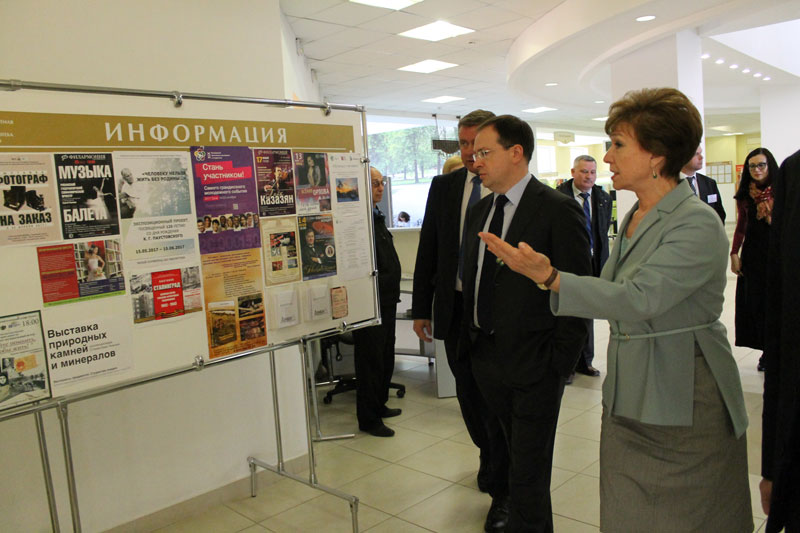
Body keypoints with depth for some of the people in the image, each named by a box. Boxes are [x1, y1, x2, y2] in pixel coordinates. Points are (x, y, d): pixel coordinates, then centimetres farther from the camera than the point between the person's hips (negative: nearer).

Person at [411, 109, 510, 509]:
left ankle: (501, 489, 21)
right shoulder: (443, 186, 6)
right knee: (467, 394, 16)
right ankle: (490, 458, 42)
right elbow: (427, 250, 7)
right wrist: (421, 308, 4)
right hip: (454, 307, 4)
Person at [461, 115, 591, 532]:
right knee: (508, 449, 22)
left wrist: (560, 363, -13)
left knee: (528, 471, 7)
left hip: (533, 366, -6)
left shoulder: (558, 211, -12)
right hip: (486, 357, 6)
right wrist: (468, 338, 9)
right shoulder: (479, 211, 10)